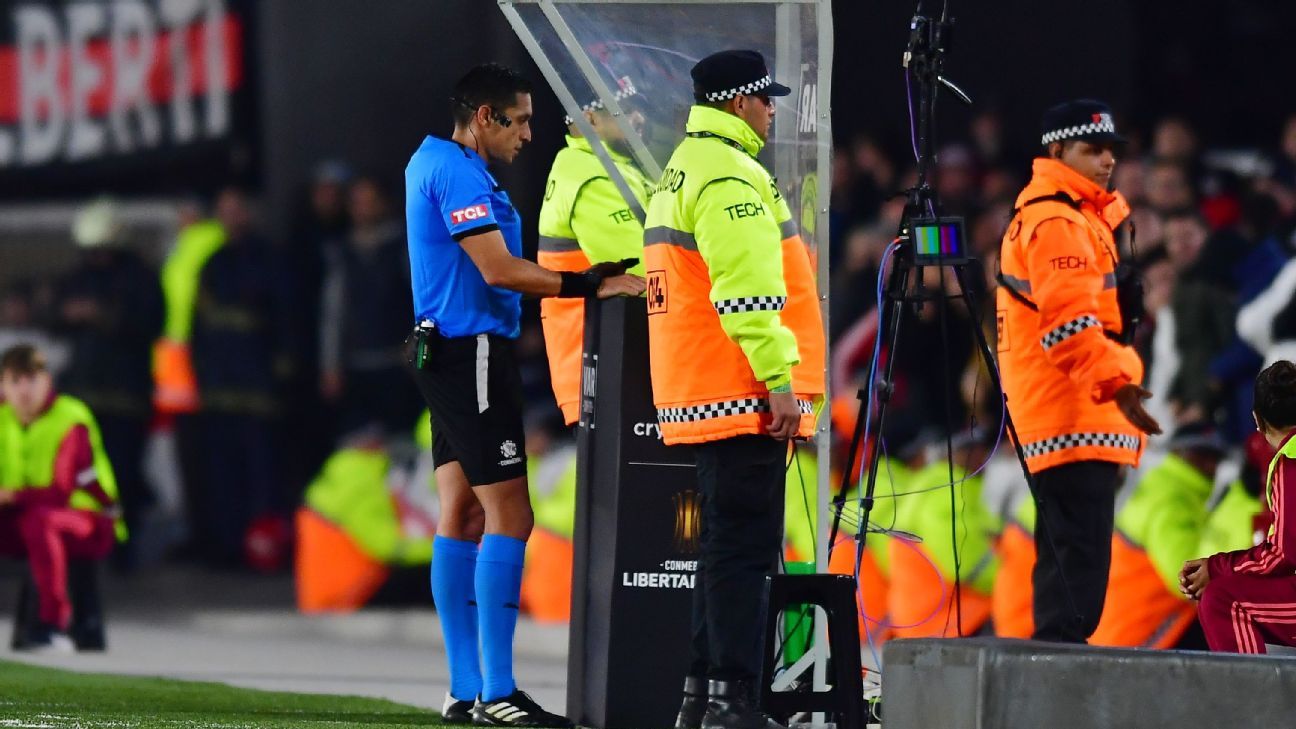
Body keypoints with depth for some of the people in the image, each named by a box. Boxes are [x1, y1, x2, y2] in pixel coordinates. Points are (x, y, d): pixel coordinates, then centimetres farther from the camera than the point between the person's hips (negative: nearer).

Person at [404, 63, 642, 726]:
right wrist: (587, 286, -20)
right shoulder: (458, 173, -14)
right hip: (474, 352, -11)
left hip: (445, 349, 11)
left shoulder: (431, 161, 18)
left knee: (462, 515, 9)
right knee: (508, 518, -12)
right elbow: (497, 269, -22)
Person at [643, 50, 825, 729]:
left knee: (727, 543, 14)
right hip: (743, 394, -10)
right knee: (744, 547, -11)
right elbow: (746, 291, -22)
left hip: (696, 394, 10)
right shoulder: (731, 178, -13)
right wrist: (780, 377, -21)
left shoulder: (679, 173, 20)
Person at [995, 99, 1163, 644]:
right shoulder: (1058, 224, -13)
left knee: (1065, 552, 13)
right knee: (1079, 552, -15)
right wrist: (1116, 383, -28)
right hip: (1076, 419, -11)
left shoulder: (1079, 216, 23)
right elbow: (1069, 320, -23)